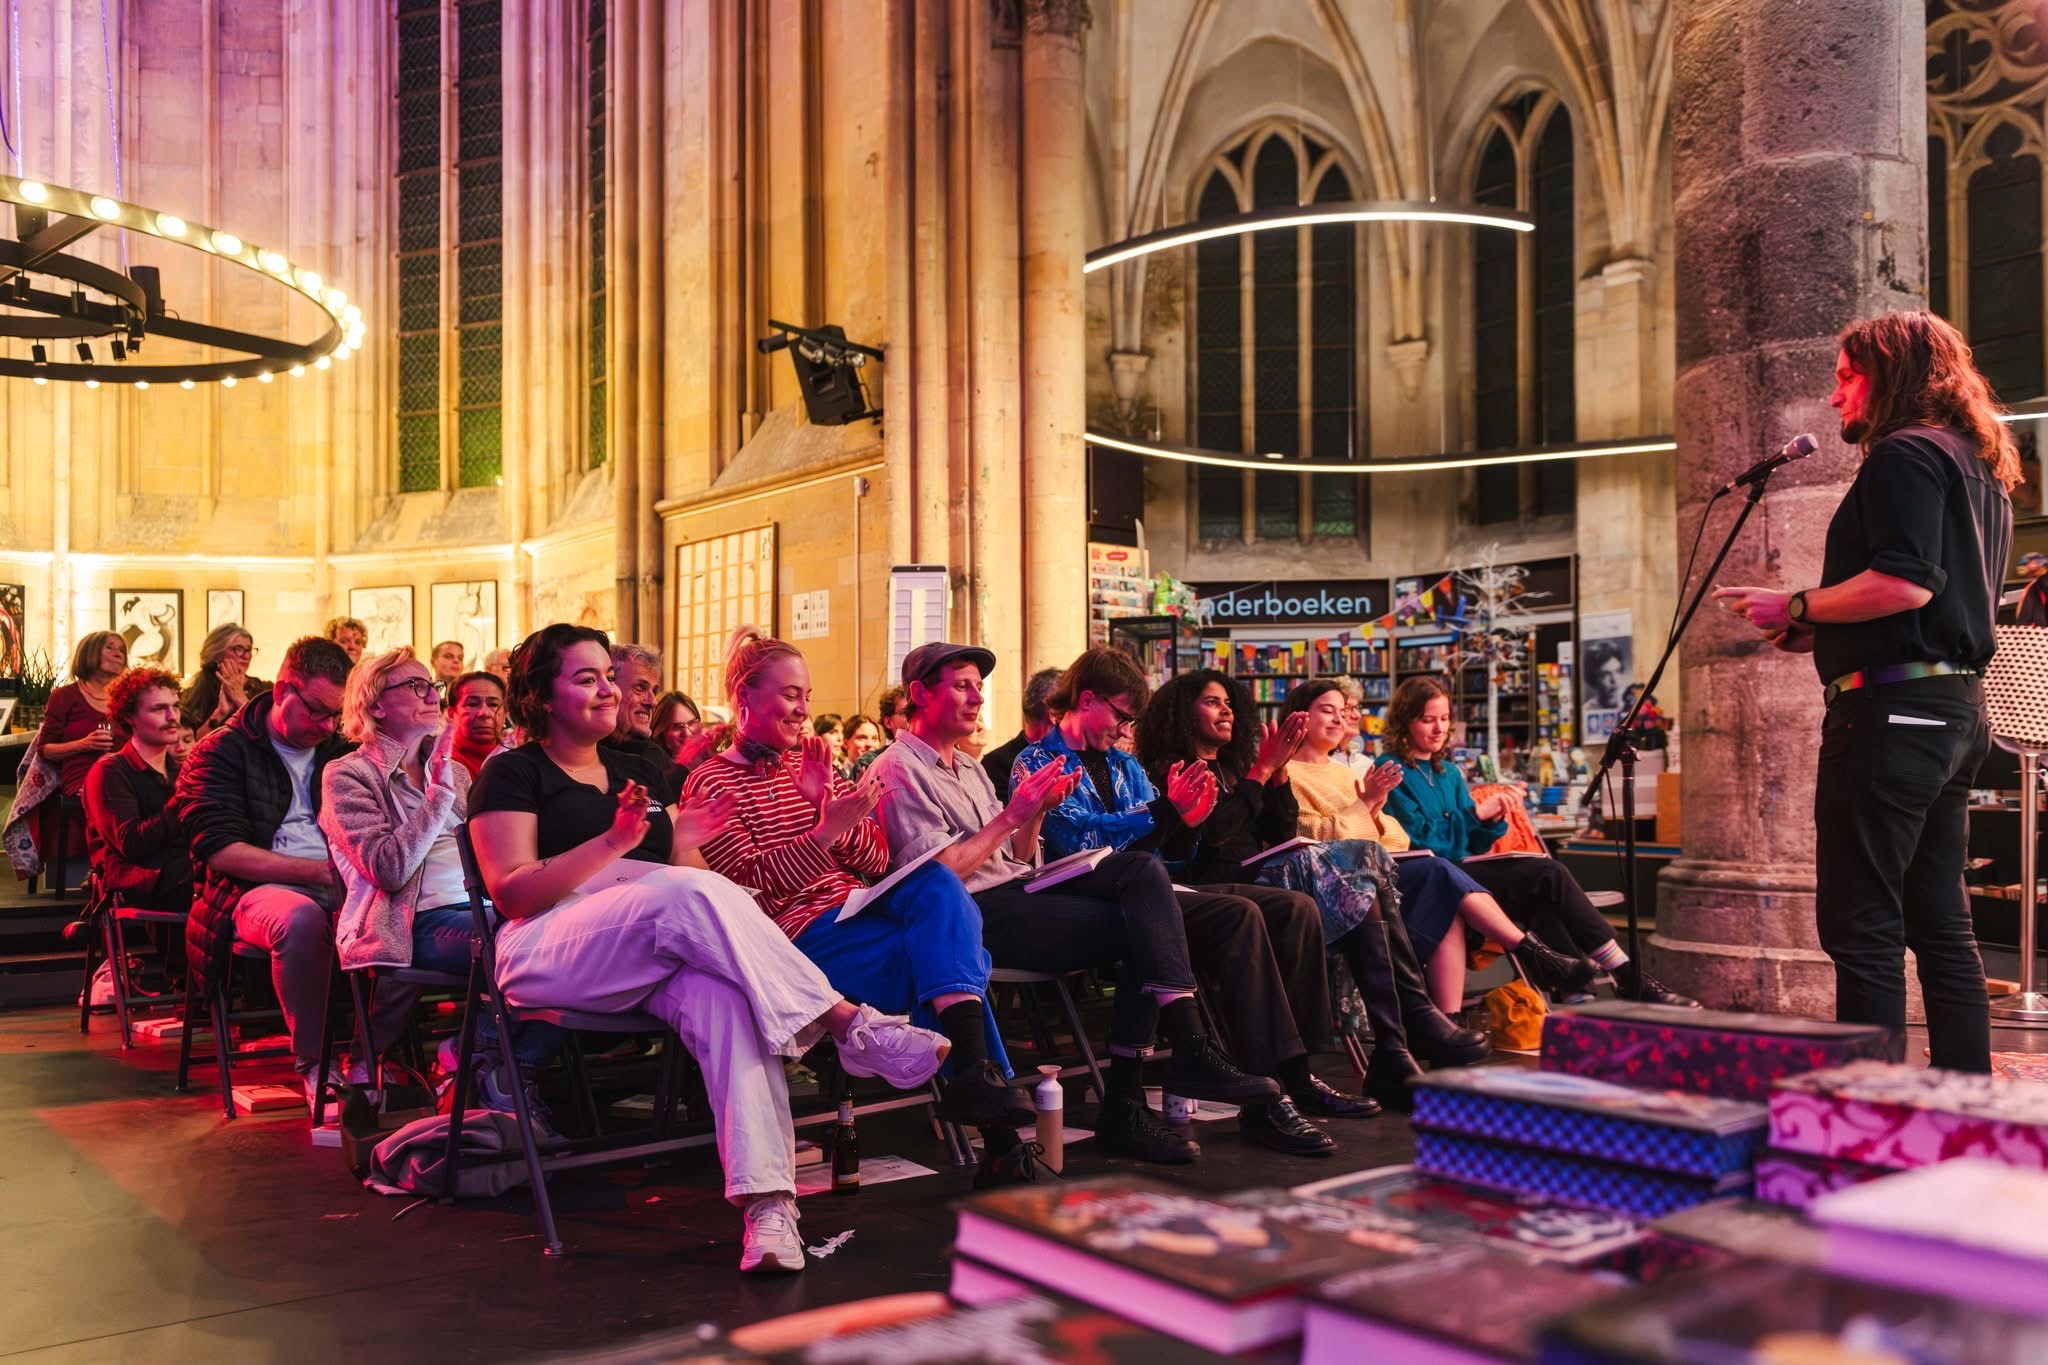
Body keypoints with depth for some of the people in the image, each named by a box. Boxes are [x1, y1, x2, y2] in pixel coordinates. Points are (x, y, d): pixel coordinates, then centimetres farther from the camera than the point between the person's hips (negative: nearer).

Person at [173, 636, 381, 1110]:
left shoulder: (340, 751, 21)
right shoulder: (222, 752, 5)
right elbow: (221, 850, -7)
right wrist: (315, 871, -14)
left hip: (337, 888, 4)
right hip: (257, 890, -4)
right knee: (301, 918, -40)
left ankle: (370, 1057, -16)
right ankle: (313, 1064, -23)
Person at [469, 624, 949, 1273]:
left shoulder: (637, 773, 26)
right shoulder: (512, 774, 9)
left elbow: (695, 871, 22)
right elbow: (510, 891, -5)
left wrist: (681, 842, -3)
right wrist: (616, 842, -17)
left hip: (663, 952, 4)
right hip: (554, 952, -4)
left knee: (720, 993, -33)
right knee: (686, 893, -35)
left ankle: (767, 1199, -48)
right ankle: (848, 1023, -35)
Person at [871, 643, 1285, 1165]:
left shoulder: (968, 768, 24)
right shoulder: (899, 772, -5)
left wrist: (1038, 809, 3)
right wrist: (1012, 815, -13)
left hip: (1020, 890, 9)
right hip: (977, 914, -9)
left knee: (1143, 869, -16)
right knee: (1144, 931, -19)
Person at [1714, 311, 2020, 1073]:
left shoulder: (1904, 453, -8)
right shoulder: (1979, 467, 22)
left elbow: (1906, 582, -22)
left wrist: (1797, 608, -11)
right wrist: (1824, 632, 18)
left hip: (1893, 707, -10)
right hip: (1957, 706, 10)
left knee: (1861, 925, -7)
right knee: (1940, 924, 13)